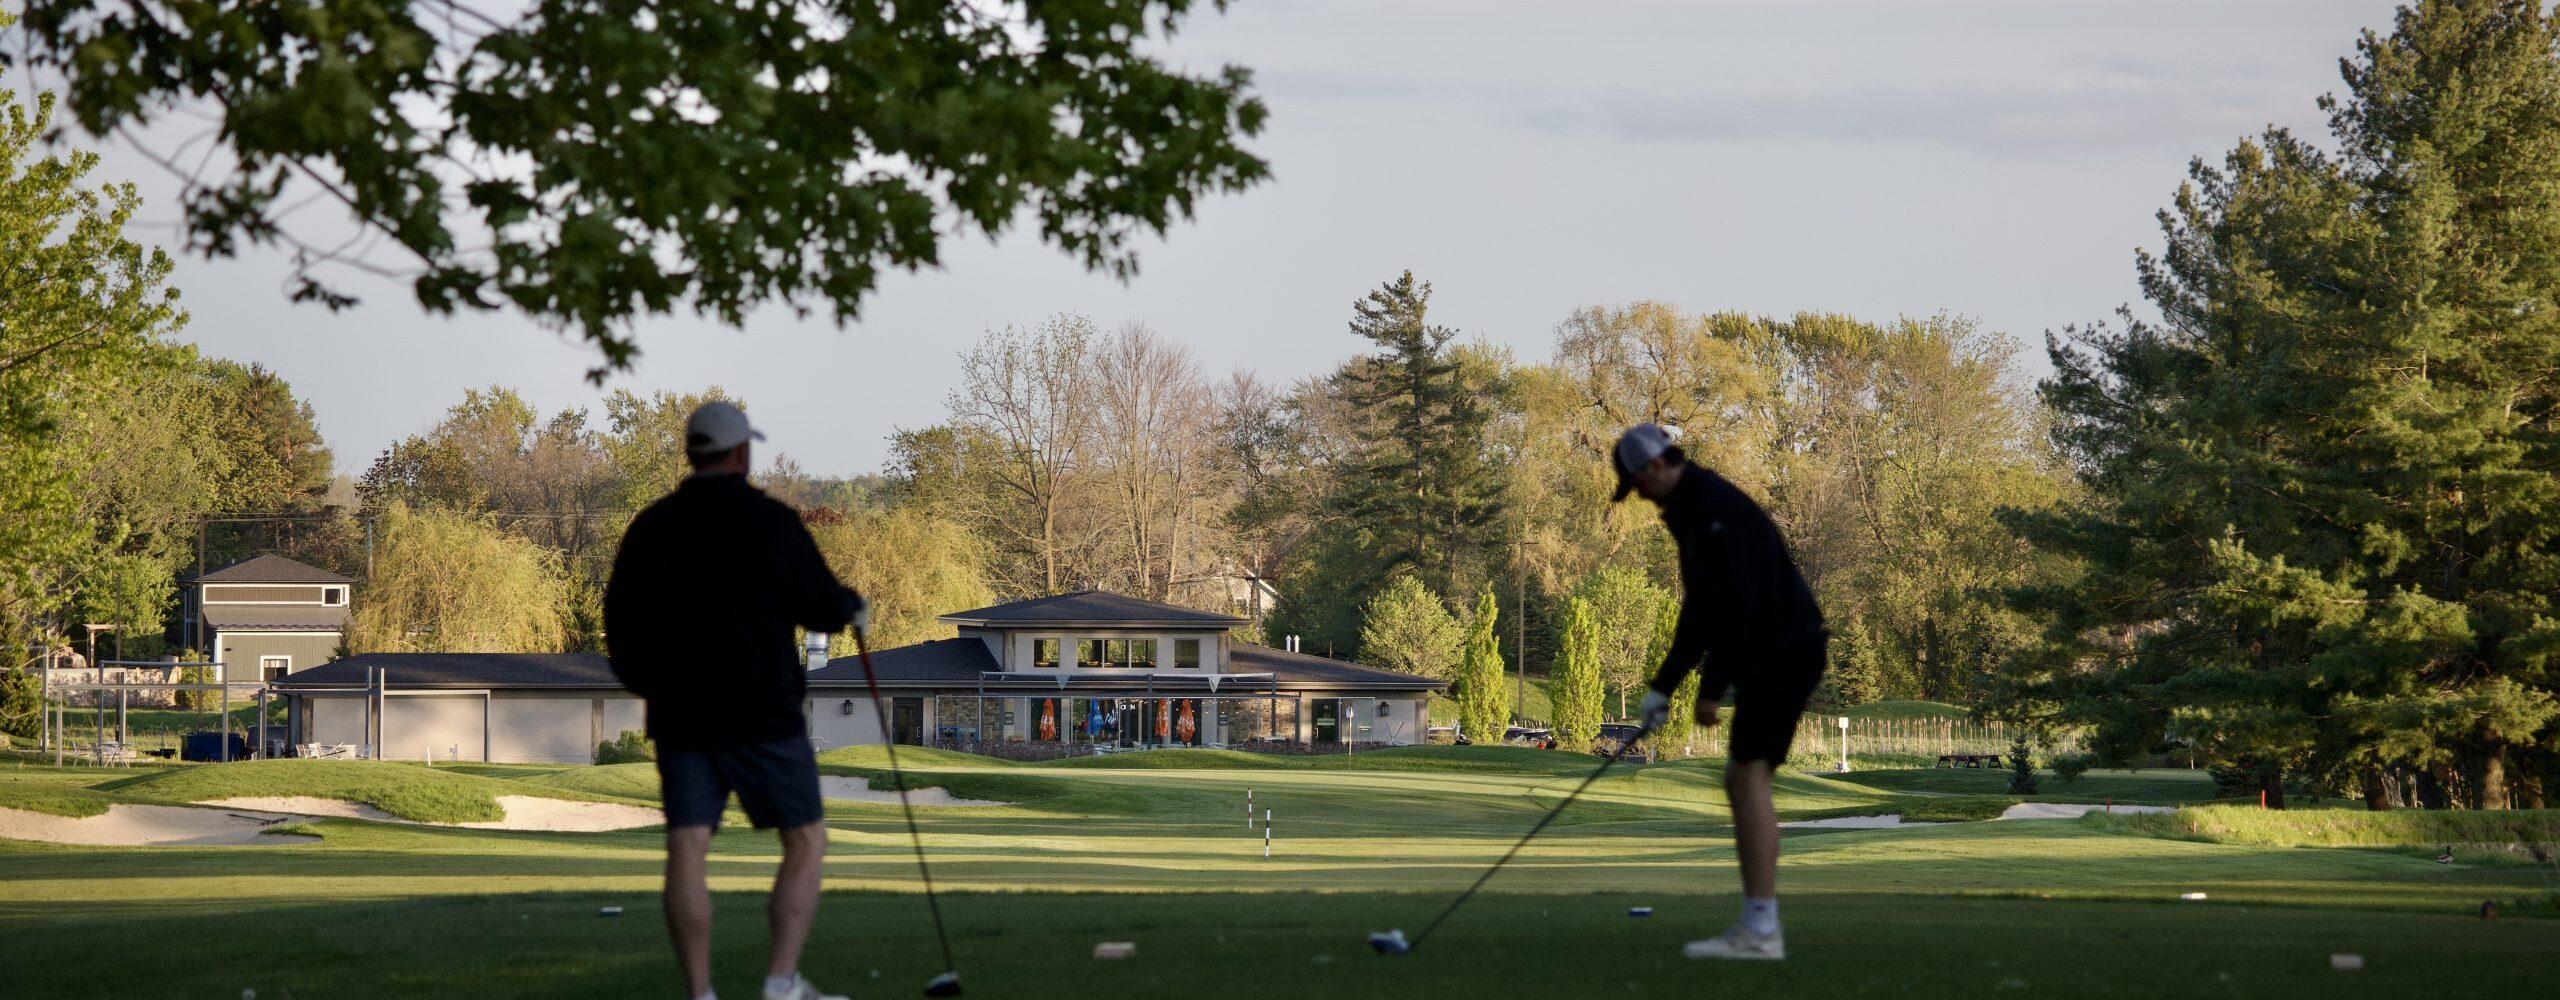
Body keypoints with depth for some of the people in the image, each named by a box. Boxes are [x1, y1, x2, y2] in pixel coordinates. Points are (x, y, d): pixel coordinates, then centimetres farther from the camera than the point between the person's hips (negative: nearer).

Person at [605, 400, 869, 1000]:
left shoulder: (652, 526, 4)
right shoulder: (771, 521, -5)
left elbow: (618, 618, 8)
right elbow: (821, 607, -1)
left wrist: (645, 683, 24)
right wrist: (854, 609, 21)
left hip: (679, 717, 3)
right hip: (762, 712, -3)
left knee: (687, 850, -1)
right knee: (806, 841, 9)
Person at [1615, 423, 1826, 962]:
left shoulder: (1714, 508, -16)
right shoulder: (1692, 509, 18)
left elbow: (1736, 602, -22)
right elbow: (1700, 610, 23)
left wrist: (1712, 688, -19)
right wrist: (1663, 686, 21)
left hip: (1786, 650, -11)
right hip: (1773, 654, 11)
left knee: (1750, 775, -13)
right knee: (1740, 780, 10)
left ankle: (1760, 930, -15)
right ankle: (1757, 924, 10)